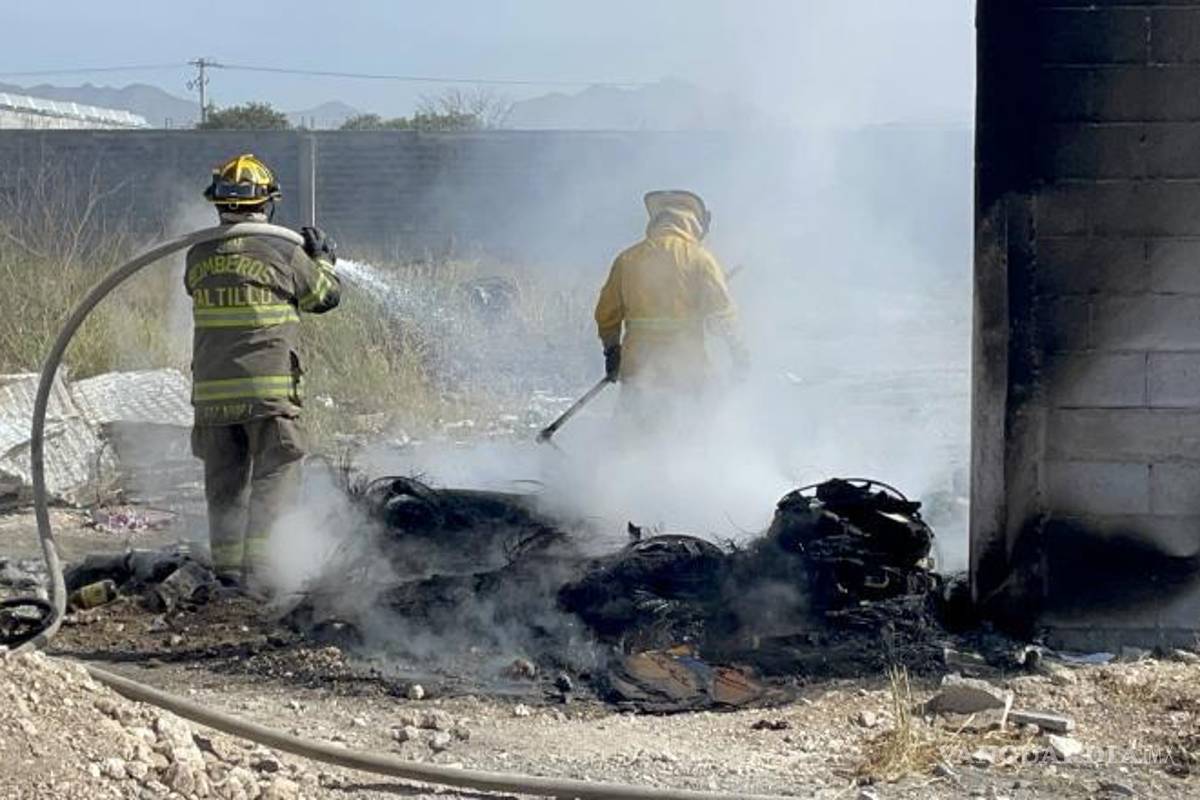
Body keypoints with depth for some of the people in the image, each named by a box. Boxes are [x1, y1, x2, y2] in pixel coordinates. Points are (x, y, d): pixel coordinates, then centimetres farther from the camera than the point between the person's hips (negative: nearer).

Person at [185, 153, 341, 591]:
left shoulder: (198, 258, 4)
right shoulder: (284, 254, -7)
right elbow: (325, 296, 7)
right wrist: (323, 259, 28)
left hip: (212, 393, 4)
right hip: (269, 390, -4)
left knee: (224, 485, 12)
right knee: (274, 478, 1)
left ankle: (228, 572, 13)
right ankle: (260, 570, -9)